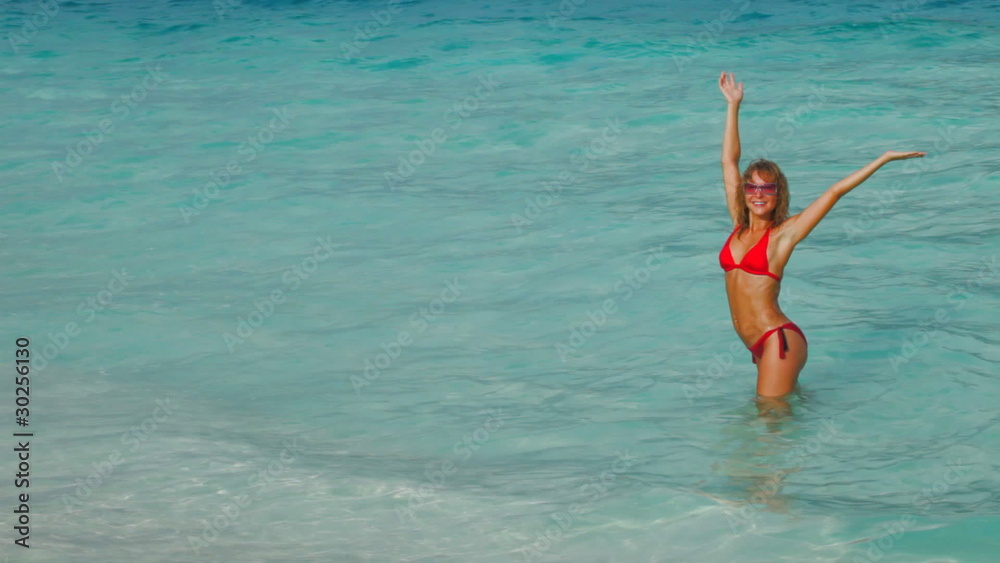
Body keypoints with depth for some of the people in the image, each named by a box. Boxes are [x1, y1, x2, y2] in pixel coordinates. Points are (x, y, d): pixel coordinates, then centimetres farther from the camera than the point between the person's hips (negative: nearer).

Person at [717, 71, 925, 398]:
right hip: (759, 345, 6)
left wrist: (885, 159, -4)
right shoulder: (739, 225, 10)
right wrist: (733, 105, 15)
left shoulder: (783, 234, -3)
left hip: (778, 340, -6)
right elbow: (729, 161, 13)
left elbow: (834, 192, -4)